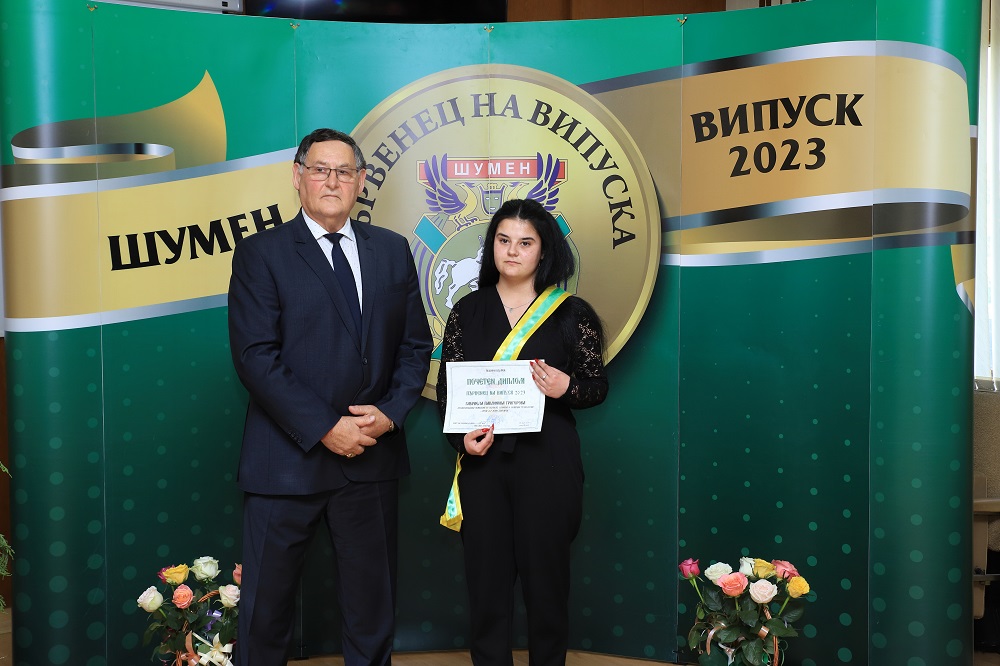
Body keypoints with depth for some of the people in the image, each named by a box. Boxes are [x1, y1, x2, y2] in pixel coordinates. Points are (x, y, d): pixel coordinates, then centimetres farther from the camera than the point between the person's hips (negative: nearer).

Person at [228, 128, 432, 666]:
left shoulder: (392, 250, 8)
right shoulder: (261, 253, -3)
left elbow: (415, 345, 8)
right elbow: (255, 356, -12)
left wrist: (391, 412, -8)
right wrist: (324, 427, -17)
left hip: (373, 458, 3)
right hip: (289, 458, -3)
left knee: (373, 603, 16)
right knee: (265, 605, 9)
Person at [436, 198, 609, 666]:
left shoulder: (571, 314, 3)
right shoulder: (468, 311, 7)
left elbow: (598, 386, 5)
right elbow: (445, 389, 7)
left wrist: (566, 388, -16)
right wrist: (463, 436, -9)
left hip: (547, 462, -1)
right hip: (483, 460, 2)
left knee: (546, 577, 5)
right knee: (486, 578, 5)